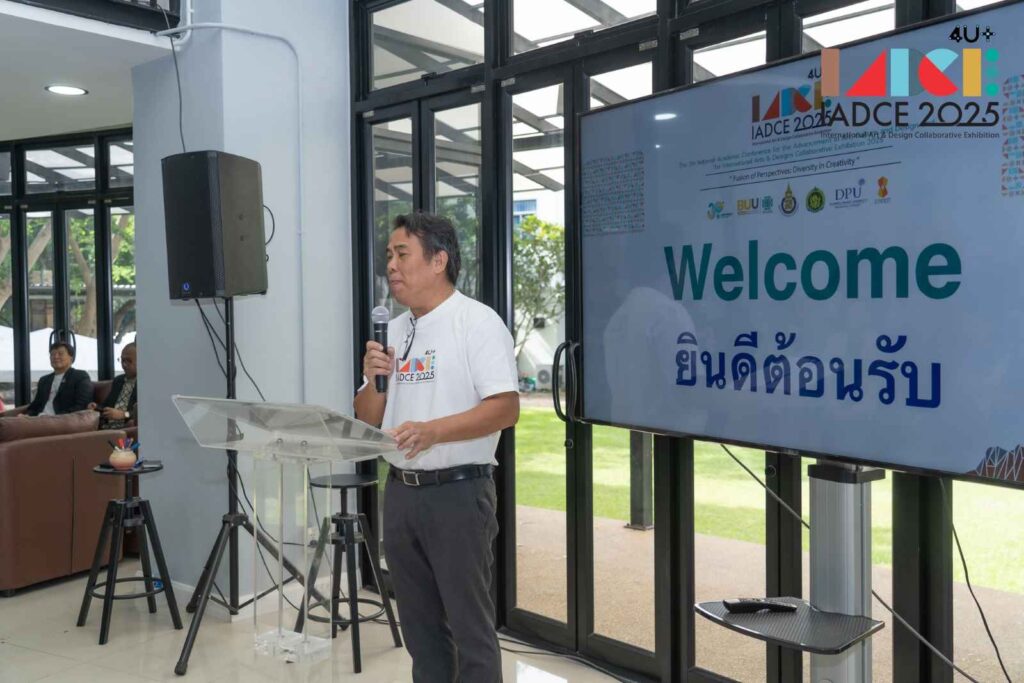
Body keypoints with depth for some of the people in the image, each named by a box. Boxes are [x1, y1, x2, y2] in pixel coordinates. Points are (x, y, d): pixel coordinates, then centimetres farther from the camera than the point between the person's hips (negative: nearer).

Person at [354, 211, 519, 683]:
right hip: (400, 491, 7)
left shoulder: (477, 322, -8)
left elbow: (506, 408, -17)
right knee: (419, 624, 15)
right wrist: (373, 381, -7)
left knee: (470, 626, 0)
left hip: (457, 492, -7)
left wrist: (433, 431, -27)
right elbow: (368, 422, 13)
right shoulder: (393, 331, 12)